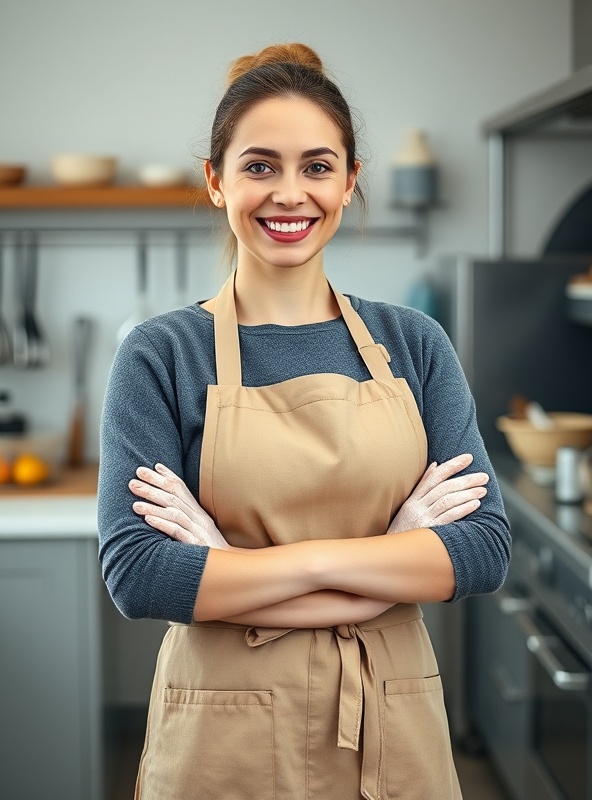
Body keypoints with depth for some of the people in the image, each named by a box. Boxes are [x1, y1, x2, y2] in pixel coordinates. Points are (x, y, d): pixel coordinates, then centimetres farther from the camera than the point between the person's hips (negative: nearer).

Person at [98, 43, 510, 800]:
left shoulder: (414, 342, 1)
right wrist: (393, 570, -18)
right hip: (226, 737, -2)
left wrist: (241, 568, -17)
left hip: (395, 733, 3)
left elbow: (486, 545, -7)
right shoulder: (160, 354, -6)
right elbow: (136, 573, -16)